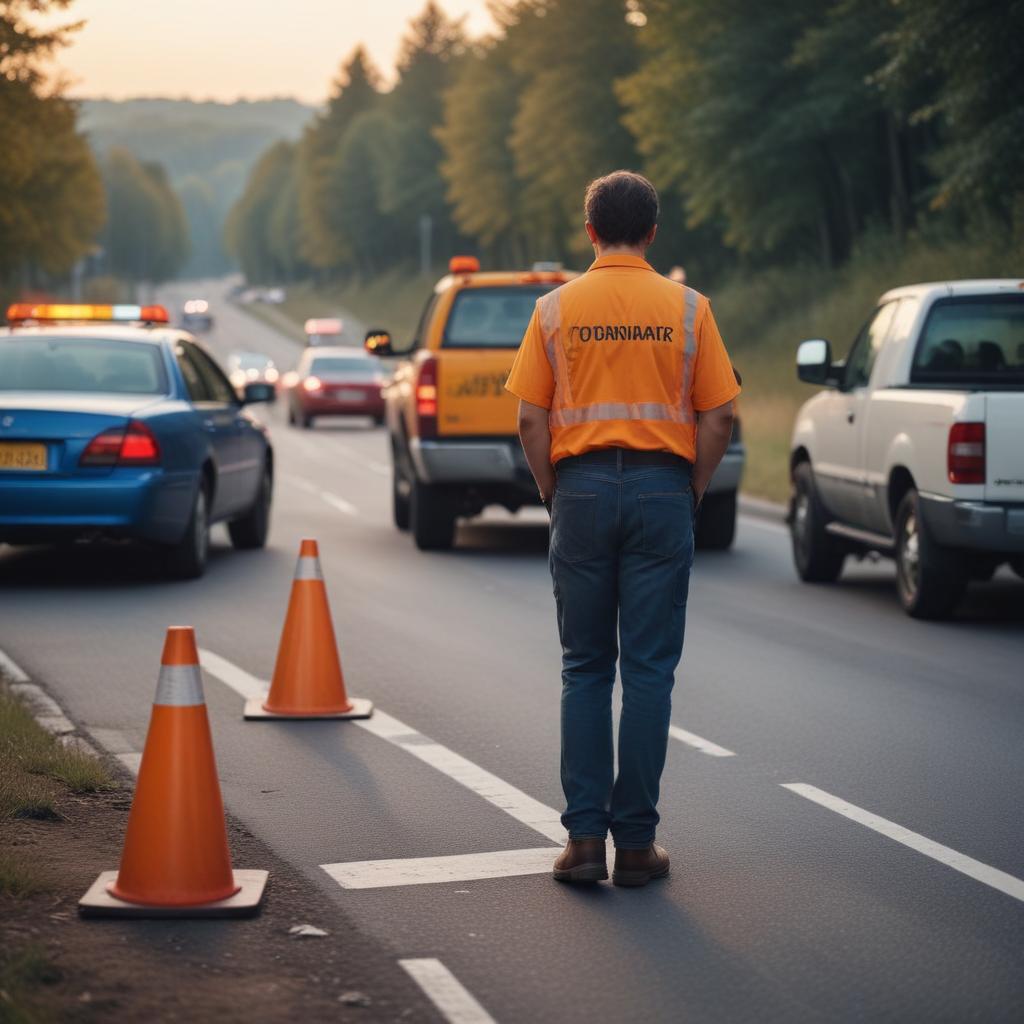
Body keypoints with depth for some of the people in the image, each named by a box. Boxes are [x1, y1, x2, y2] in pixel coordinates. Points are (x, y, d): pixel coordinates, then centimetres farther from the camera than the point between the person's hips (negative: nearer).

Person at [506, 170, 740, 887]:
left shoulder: (556, 309, 2)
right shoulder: (688, 308, 1)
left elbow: (531, 418, 0)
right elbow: (719, 417, -1)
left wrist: (552, 493, 10)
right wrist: (692, 492, 10)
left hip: (582, 487, 1)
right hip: (662, 490, -1)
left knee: (585, 670, 8)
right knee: (649, 671, 3)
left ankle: (585, 839, 5)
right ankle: (636, 844, 5)